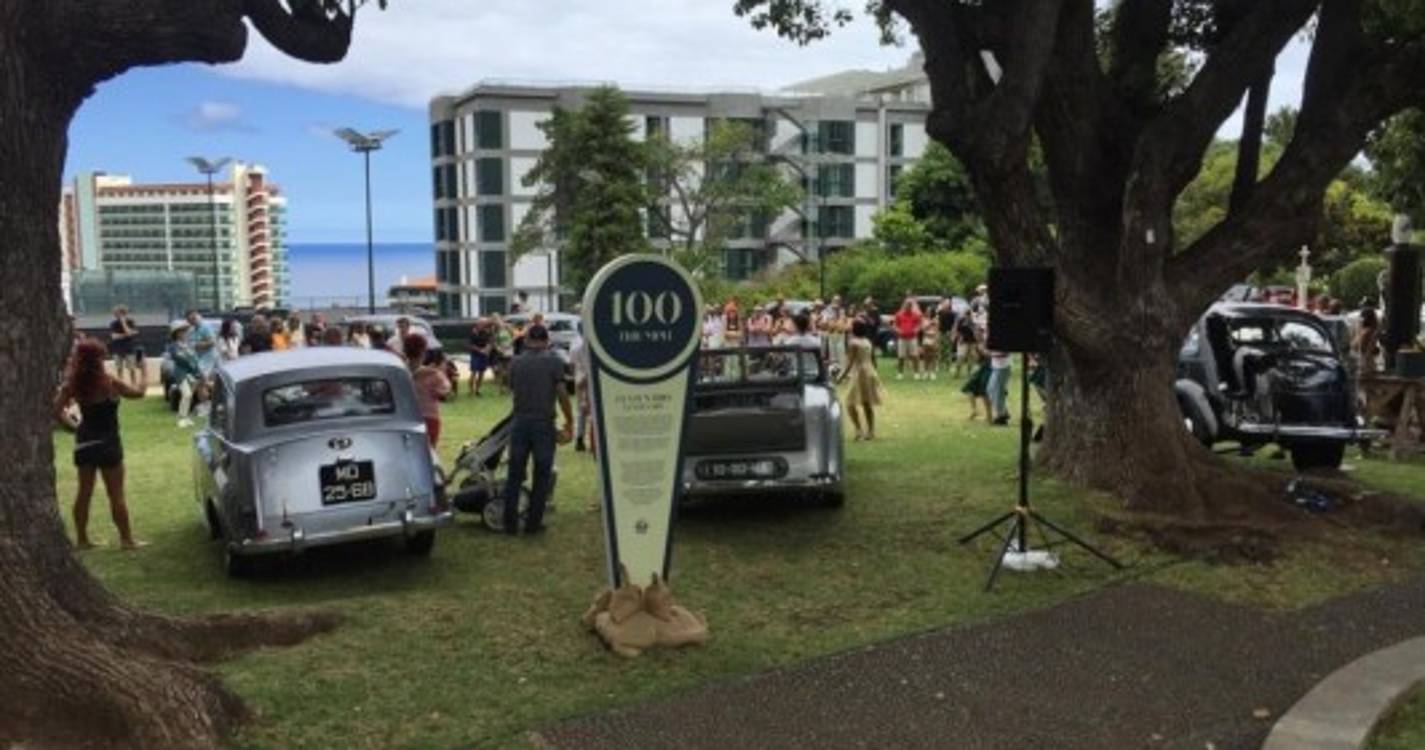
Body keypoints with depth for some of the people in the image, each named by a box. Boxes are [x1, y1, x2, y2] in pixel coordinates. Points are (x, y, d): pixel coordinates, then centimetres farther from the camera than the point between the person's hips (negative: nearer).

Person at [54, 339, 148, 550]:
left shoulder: (74, 384, -4)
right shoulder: (109, 382, -18)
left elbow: (57, 409, -5)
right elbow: (139, 391, -7)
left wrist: (73, 426, 7)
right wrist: (144, 371, 8)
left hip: (84, 442, 5)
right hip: (107, 443, -5)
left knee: (84, 491, 15)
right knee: (116, 494, 3)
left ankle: (81, 538, 22)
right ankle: (126, 539, 9)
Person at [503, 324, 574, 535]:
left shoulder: (515, 363, 6)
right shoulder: (554, 361, -6)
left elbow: (513, 389, 6)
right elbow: (561, 394, -11)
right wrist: (570, 423, -5)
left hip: (520, 422, 3)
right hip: (544, 423, -3)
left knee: (514, 475, 10)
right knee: (542, 476, 7)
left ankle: (510, 523, 13)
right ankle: (533, 523, 9)